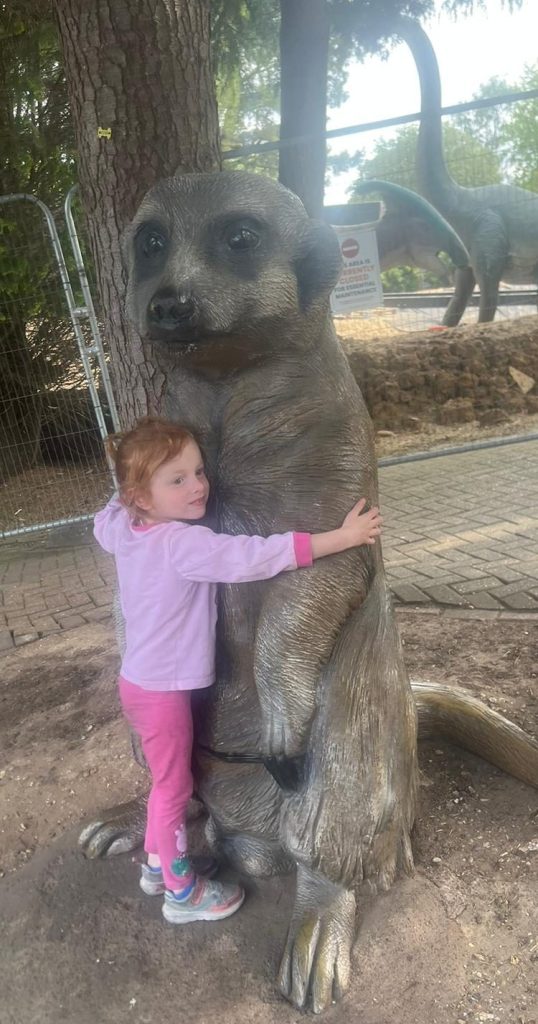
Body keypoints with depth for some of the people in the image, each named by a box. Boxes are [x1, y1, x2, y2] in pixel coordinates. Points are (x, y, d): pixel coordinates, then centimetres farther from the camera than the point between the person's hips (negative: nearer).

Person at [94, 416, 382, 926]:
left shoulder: (122, 526, -3)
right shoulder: (183, 544, -29)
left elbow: (102, 523, 22)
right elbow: (256, 556, -36)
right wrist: (342, 537, -32)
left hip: (140, 680, 9)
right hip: (162, 690, -8)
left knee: (166, 781, 26)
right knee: (175, 788, 11)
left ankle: (157, 865, 46)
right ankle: (182, 892, 32)